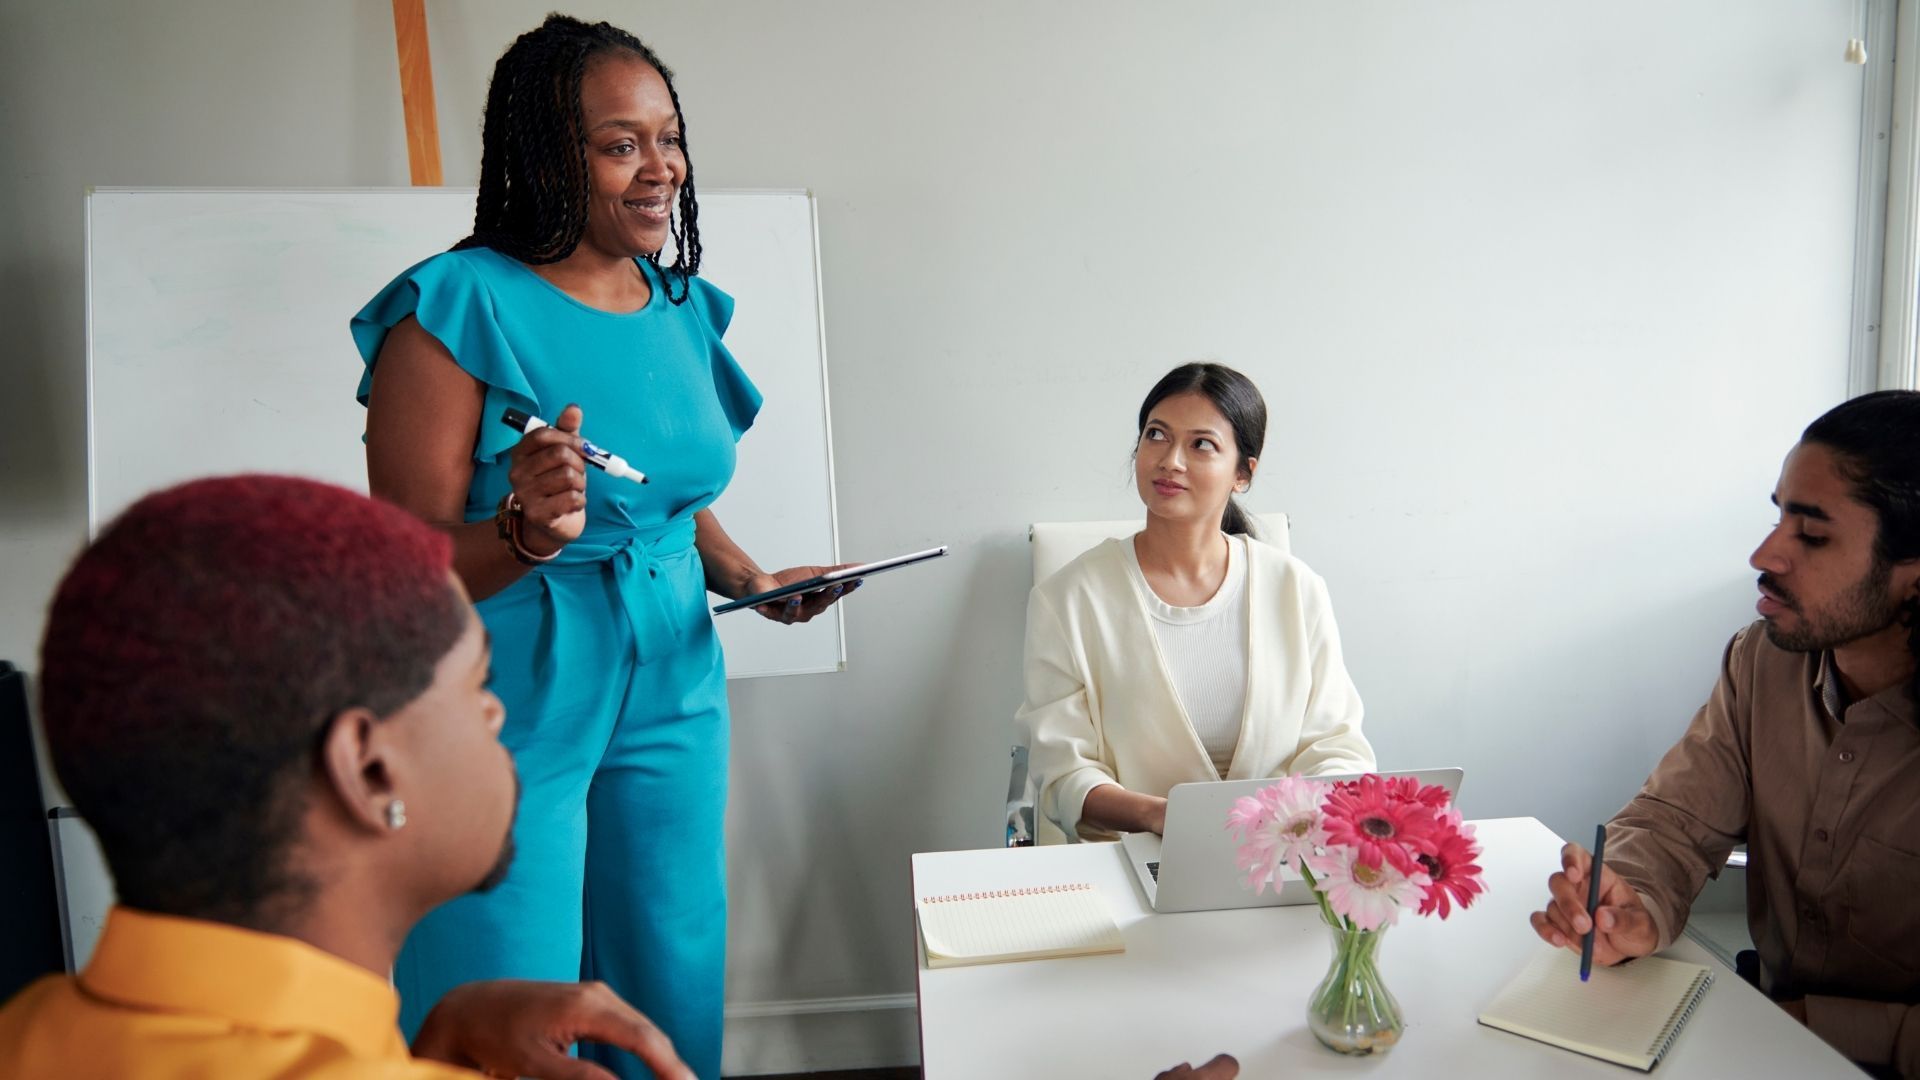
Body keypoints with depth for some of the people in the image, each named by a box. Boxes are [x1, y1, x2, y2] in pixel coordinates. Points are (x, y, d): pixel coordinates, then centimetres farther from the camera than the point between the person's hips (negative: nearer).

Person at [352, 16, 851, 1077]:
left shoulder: (684, 309, 6)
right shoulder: (458, 307, -13)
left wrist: (745, 575, 3)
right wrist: (526, 533, -31)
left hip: (672, 691, 6)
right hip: (508, 712, -6)